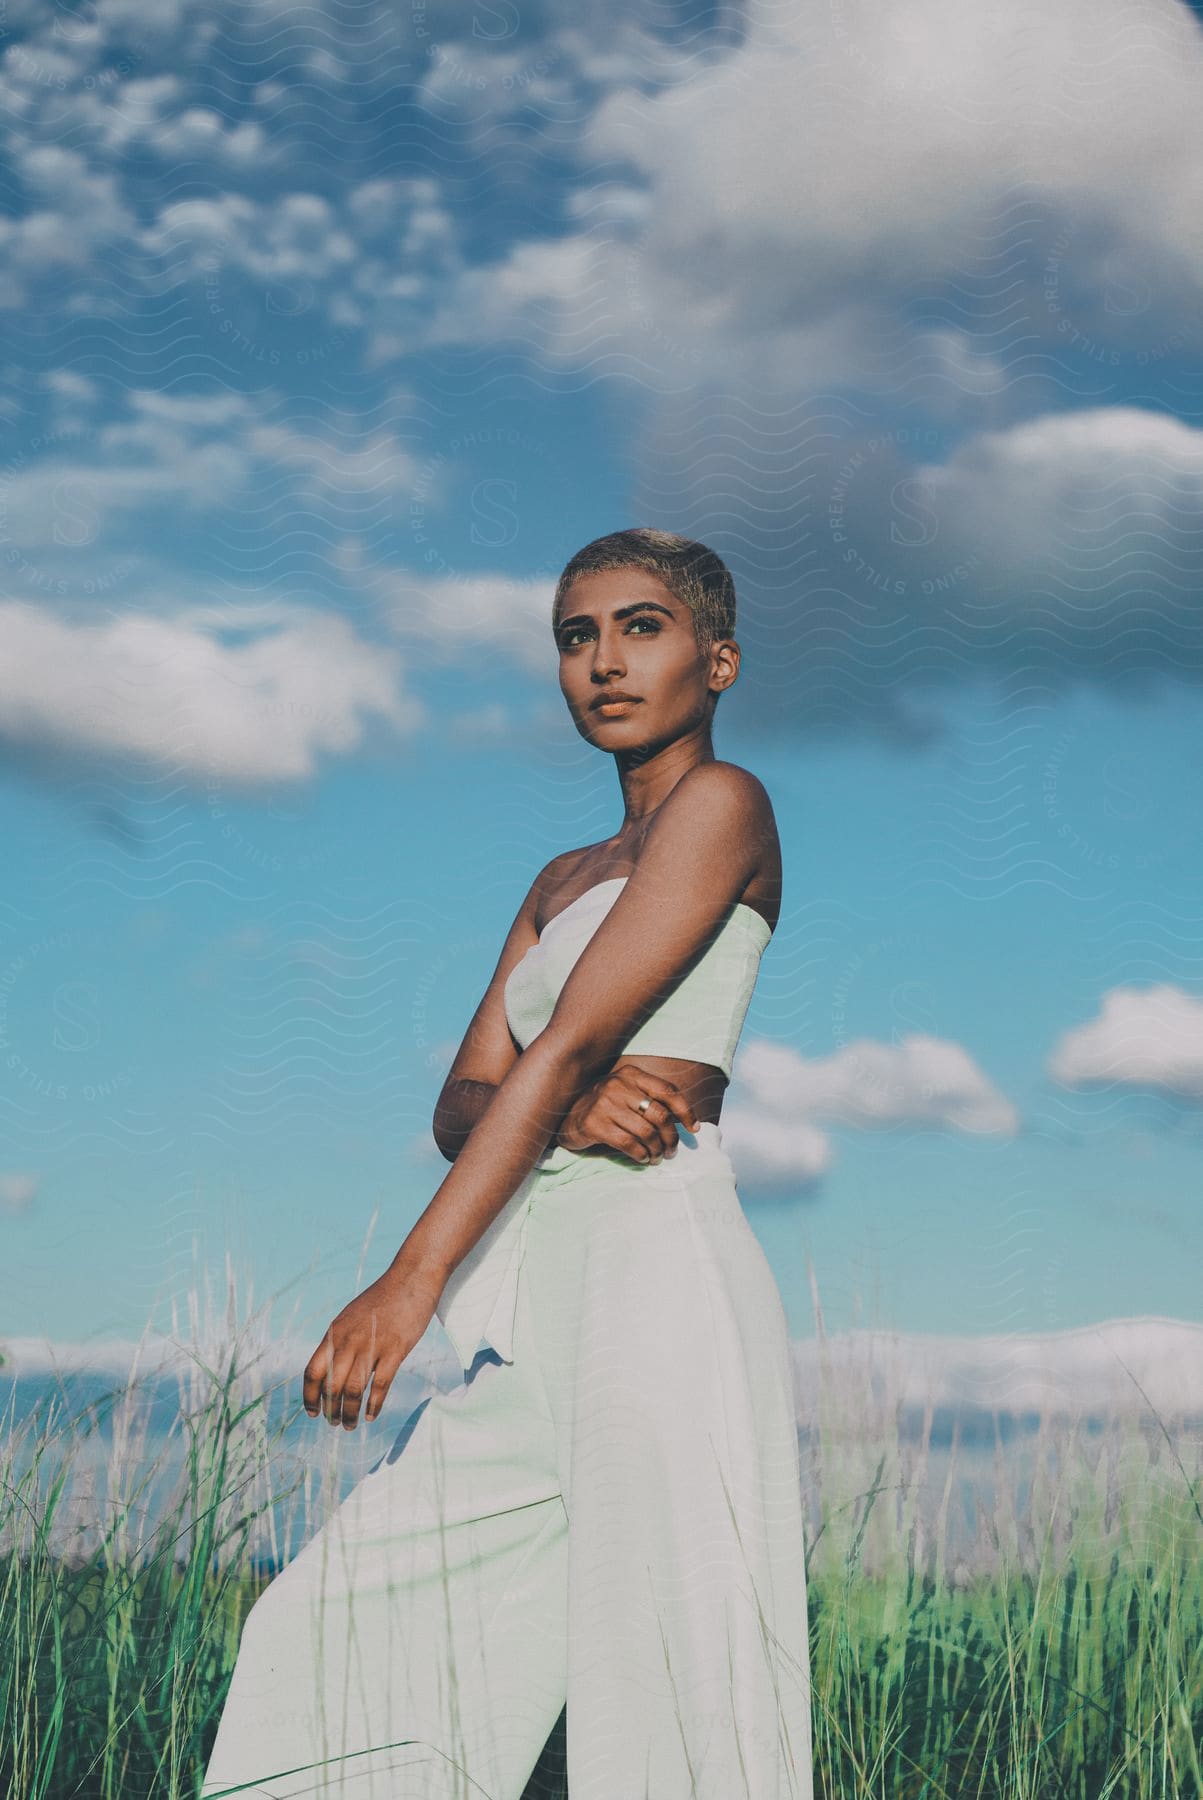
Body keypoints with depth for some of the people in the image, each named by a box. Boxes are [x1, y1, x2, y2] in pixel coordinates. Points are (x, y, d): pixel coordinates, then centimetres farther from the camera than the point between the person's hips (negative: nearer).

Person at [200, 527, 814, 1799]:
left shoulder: (721, 804, -2)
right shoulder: (563, 882, 23)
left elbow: (571, 1039, -11)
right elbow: (463, 1104, 15)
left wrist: (413, 1279, -18)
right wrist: (565, 1113, -10)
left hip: (660, 1268, -8)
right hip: (548, 1316, 9)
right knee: (342, 1630, 6)